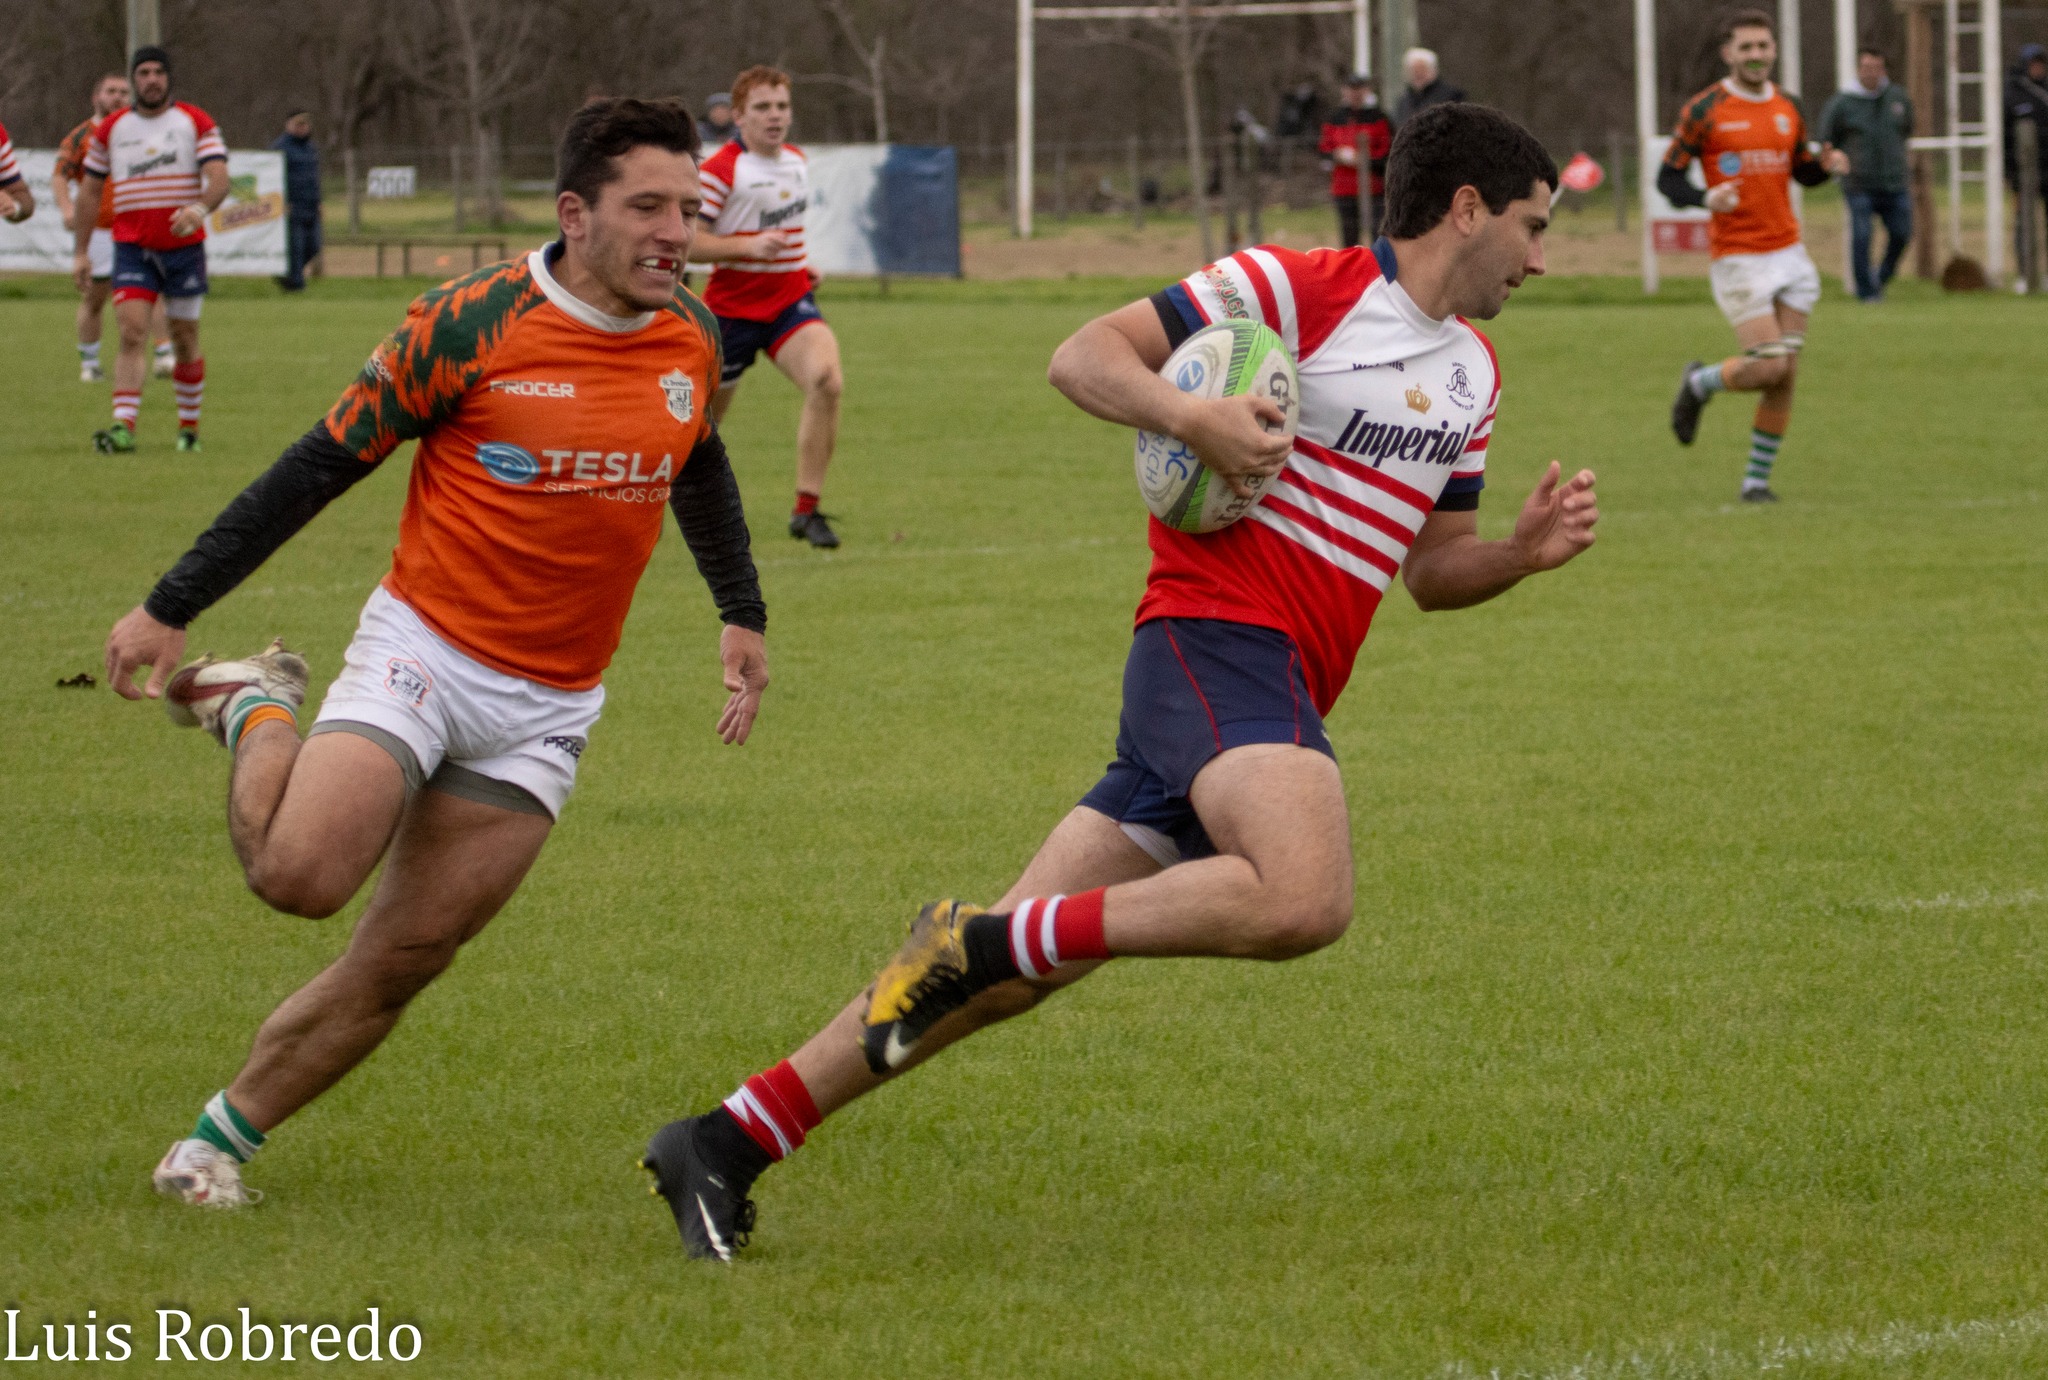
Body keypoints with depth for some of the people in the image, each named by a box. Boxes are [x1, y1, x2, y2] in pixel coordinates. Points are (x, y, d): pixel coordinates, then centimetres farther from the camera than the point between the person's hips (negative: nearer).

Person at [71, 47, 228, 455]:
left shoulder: (196, 123, 1)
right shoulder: (109, 130, 8)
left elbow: (219, 179, -11)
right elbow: (89, 191, 14)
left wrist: (199, 209, -32)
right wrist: (80, 252, 8)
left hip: (185, 247, -1)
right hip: (132, 248, 1)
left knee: (184, 341, 6)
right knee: (132, 333, -16)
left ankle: (189, 426, 22)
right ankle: (123, 427, -24)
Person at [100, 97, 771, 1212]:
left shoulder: (691, 339, 1)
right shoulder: (473, 323, -14)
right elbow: (324, 462, -8)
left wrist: (742, 614, 26)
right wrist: (171, 606, -6)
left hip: (552, 702, 4)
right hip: (427, 649, -4)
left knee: (403, 961, 0)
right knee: (301, 874, -24)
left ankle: (221, 1136, 17)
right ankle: (259, 715, 8)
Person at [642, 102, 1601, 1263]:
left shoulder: (1473, 372, 21)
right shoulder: (1297, 288, -4)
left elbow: (1431, 569, 27)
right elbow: (1086, 356, -5)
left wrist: (1523, 551, 7)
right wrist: (1192, 416, -23)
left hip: (1284, 696, 8)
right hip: (1216, 634, -8)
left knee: (1018, 962, 2)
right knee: (1306, 899, -33)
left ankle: (727, 1144, 3)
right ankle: (983, 942, -21)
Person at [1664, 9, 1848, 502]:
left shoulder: (1788, 109, 9)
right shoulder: (1704, 110, -6)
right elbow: (1667, 178, -3)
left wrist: (1826, 165, -2)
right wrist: (1705, 198, -23)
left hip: (1788, 253, 5)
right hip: (1736, 257, -5)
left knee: (1786, 374, 0)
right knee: (1768, 367, -15)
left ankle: (1757, 479, 10)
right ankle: (1699, 383, 16)